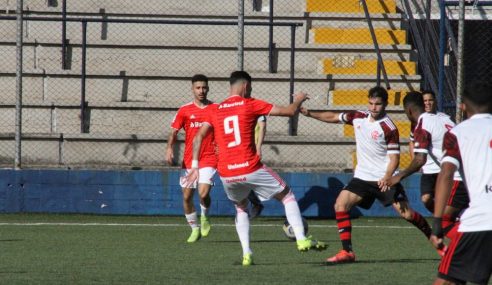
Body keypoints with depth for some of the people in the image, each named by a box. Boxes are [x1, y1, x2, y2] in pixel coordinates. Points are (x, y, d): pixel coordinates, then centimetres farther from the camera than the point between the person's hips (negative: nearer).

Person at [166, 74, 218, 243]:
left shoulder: (216, 109, 2)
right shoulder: (185, 110, 3)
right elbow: (174, 132, 0)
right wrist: (169, 148, -17)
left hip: (209, 159, -2)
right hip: (189, 160, 2)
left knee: (204, 193, -20)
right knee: (187, 196, 3)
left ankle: (204, 216, 12)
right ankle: (195, 229, 21)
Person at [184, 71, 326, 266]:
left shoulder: (215, 111, 11)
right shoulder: (251, 105, 0)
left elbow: (198, 138, 3)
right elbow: (290, 111, 1)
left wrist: (195, 166, 6)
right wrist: (298, 100, 22)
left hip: (226, 174, 4)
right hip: (250, 169, -4)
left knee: (241, 208, 28)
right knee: (287, 196, 13)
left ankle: (246, 253, 13)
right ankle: (301, 239, 3)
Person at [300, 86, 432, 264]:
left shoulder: (389, 128, -13)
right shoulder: (359, 117, 3)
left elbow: (394, 157, -13)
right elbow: (333, 117, 16)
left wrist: (387, 177, -29)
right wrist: (309, 114, 8)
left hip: (384, 179, -5)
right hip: (363, 176, 5)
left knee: (406, 214, -11)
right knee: (340, 204, -13)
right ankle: (347, 252, -10)